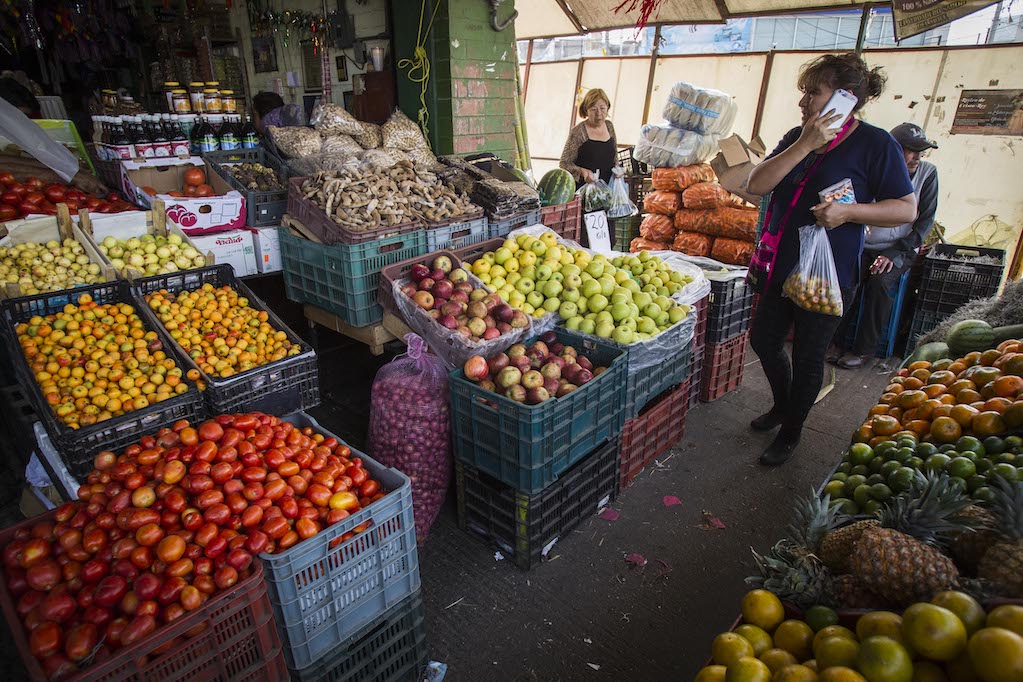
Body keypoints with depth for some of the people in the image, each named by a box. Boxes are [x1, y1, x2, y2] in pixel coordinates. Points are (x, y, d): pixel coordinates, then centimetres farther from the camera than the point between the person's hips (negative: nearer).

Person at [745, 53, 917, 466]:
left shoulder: (875, 144, -8)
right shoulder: (797, 136, 7)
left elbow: (907, 210, -7)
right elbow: (756, 185, -7)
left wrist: (848, 211, -22)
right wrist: (805, 144, -15)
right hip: (780, 264, 6)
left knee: (807, 356, 6)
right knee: (764, 341, 16)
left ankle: (790, 433, 26)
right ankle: (782, 405, 42)